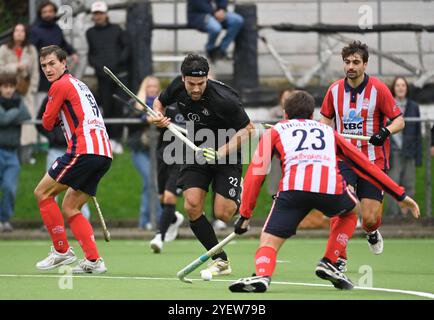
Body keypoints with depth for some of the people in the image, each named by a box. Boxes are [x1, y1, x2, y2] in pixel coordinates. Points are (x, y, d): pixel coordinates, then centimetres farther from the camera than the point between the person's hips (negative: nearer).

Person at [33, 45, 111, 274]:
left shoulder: (61, 85, -2)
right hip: (104, 154, 9)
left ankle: (62, 250, 0)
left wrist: (54, 118, 19)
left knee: (42, 193, 0)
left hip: (84, 150, -9)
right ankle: (93, 260, 2)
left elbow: (47, 124, 2)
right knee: (70, 208, 12)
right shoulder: (78, 84, 26)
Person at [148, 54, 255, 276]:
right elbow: (160, 101, 12)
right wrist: (158, 116, -10)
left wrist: (221, 153, -27)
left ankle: (240, 200, 25)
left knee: (223, 213, -14)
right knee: (192, 207, -14)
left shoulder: (223, 99, -28)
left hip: (227, 153, -5)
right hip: (197, 150, 5)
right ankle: (220, 260, -1)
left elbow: (248, 129, -18)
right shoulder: (178, 87, -11)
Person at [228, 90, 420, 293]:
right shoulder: (328, 131, 37)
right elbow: (365, 164, 38)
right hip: (331, 187, 2)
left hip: (294, 187, -2)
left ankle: (262, 275, -30)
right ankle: (329, 263, 23)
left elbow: (255, 173, 21)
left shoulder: (275, 131, 31)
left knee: (268, 244, 2)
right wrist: (400, 195, 42)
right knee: (351, 210, 35)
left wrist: (245, 215, 23)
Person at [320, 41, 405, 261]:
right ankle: (338, 258, -7)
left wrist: (386, 131, -25)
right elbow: (326, 118, 19)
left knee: (369, 217, -4)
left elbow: (399, 120, -6)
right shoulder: (335, 90, 2)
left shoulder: (378, 89, -9)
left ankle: (372, 233, 34)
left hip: (373, 160, -2)